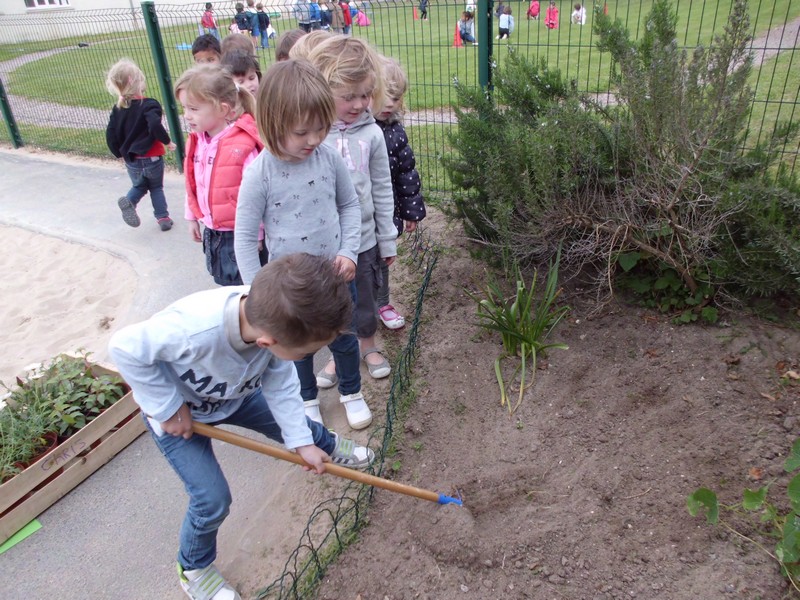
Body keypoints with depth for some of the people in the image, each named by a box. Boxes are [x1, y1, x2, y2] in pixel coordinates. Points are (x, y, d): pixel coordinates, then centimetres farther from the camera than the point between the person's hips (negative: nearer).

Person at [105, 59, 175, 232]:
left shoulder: (117, 109, 3)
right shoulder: (149, 105, -15)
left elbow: (110, 134, 3)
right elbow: (155, 125, -32)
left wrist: (120, 154, 15)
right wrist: (167, 141, -17)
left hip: (131, 160, 4)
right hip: (152, 157, -4)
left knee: (139, 186, 24)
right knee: (156, 187, 16)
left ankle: (129, 200, -6)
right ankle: (163, 217, 12)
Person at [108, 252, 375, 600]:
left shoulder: (274, 318, -32)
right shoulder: (191, 330, -49)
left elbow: (280, 384, -15)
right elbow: (125, 348, -30)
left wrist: (303, 442, -14)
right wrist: (169, 407, -25)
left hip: (236, 394, 5)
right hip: (178, 413, -4)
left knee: (294, 424, 17)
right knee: (213, 499, -6)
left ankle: (329, 448, 52)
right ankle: (193, 569, 25)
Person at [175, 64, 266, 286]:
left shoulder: (243, 145, -23)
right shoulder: (196, 140, 2)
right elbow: (193, 183, 13)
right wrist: (192, 217, 19)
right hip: (212, 232, 8)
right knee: (226, 283, 23)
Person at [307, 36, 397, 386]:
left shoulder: (370, 133, -7)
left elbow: (382, 190, 1)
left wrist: (388, 240, 5)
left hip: (363, 238, 1)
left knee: (365, 301, 18)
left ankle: (369, 347, 44)